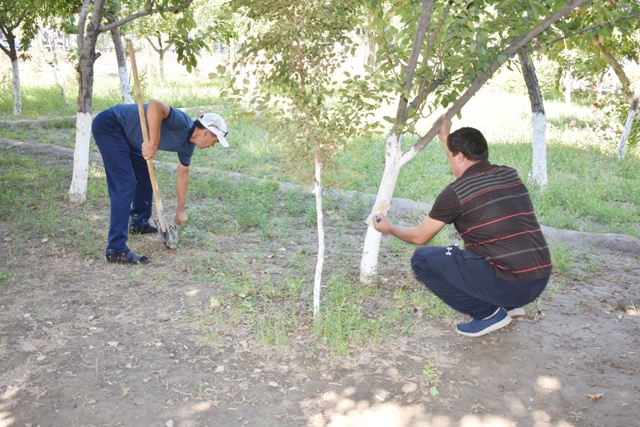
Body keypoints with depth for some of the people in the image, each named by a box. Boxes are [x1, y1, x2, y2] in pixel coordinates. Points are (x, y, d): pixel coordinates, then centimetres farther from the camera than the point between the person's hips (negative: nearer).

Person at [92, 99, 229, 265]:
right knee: (125, 185, -14)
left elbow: (183, 174, 20)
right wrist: (154, 144, -35)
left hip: (124, 134, 10)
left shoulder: (188, 144, 6)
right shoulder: (181, 123, -22)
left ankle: (138, 224, 40)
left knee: (145, 174, 22)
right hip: (109, 126, -10)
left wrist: (181, 210, 26)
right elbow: (155, 105, -40)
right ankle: (116, 250, -13)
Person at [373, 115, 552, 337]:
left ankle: (488, 313, 2)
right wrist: (445, 137, 42)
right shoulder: (510, 175, 10)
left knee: (422, 259, 0)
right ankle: (508, 305, 18)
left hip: (509, 284, -8)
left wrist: (390, 228, 25)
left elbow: (419, 236, 6)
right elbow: (467, 167, 34)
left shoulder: (456, 192, -8)